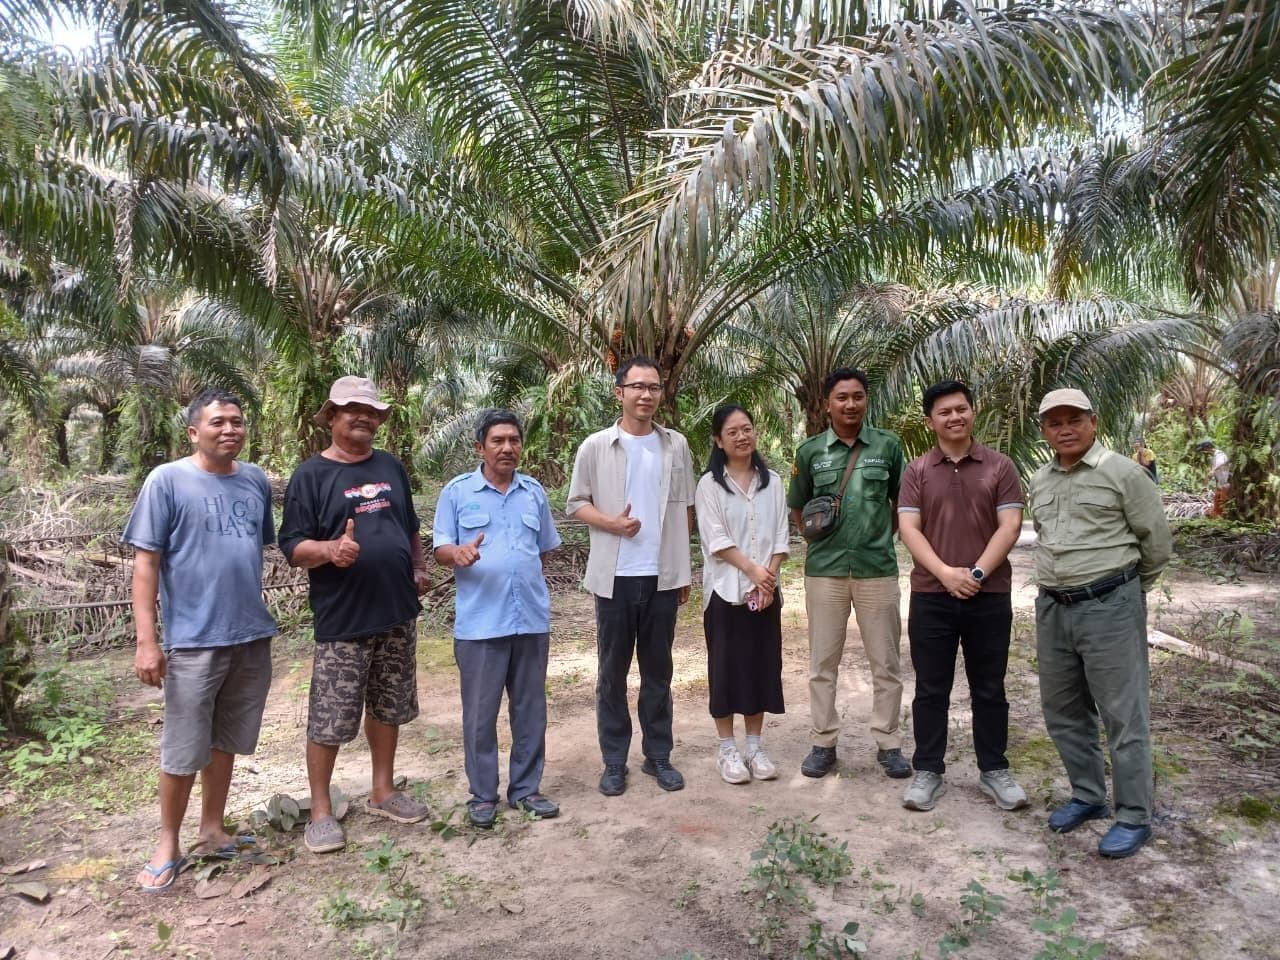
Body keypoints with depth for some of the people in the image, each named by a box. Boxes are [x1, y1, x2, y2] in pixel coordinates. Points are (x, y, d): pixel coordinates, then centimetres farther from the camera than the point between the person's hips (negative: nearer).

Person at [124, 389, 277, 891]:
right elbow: (146, 563, -9)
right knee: (183, 751, 6)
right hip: (193, 640, -4)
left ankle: (212, 830, 32)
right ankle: (168, 843, 24)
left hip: (252, 635, 4)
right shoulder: (167, 481, -8)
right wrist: (147, 640, -13)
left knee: (225, 741, 16)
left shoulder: (256, 481, 5)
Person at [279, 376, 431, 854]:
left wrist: (420, 568, 8)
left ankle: (383, 790, 31)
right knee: (329, 719, 1)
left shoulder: (391, 467, 11)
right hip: (342, 618, -5)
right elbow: (293, 546, -10)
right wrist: (331, 549, -29)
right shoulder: (311, 474, -5)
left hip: (397, 612, 6)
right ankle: (321, 812, 16)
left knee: (388, 707, 16)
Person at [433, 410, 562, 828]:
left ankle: (526, 788, 25)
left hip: (532, 618, 4)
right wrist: (459, 554, -24)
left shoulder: (534, 491, 10)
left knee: (531, 709, 11)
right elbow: (440, 549, -4)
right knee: (480, 713, 5)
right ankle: (483, 794, 19)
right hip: (480, 622, -3)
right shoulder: (457, 491, 0)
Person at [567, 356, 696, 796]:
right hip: (615, 576, -1)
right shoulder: (595, 446, -2)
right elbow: (576, 503, 2)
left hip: (663, 576, 2)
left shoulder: (676, 445, 4)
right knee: (613, 671, 8)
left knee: (658, 670, 12)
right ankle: (614, 760, 20)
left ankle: (658, 755, 25)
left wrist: (684, 569, 9)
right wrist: (611, 523, -17)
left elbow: (686, 509, 9)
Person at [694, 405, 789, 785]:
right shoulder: (709, 484, -3)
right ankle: (727, 749, 14)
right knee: (726, 667, 2)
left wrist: (769, 577, -9)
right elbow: (716, 541, -11)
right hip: (726, 589, -3)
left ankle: (754, 746, 21)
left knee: (762, 665, 8)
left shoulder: (772, 481, 7)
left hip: (766, 590, 3)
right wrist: (753, 571, -16)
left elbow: (780, 536, 4)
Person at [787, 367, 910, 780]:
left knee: (885, 662, 8)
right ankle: (823, 742, 21)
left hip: (878, 568, 0)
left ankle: (888, 743, 22)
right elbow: (797, 508, 12)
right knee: (823, 662, 8)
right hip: (824, 569, 0)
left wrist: (881, 537, 5)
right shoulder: (810, 450, 2)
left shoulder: (888, 445, 1)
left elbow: (900, 501, 12)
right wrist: (823, 536, 4)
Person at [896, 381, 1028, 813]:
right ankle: (928, 771, 18)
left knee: (989, 689, 11)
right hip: (931, 595, 0)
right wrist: (945, 573, -16)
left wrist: (977, 573, -15)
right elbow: (908, 528, -4)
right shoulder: (917, 470, 4)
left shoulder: (1000, 466, 3)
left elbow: (1010, 525, -4)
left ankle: (995, 771, 25)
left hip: (990, 595, 0)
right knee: (930, 689, 7)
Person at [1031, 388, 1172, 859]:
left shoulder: (1123, 473, -8)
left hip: (1110, 606, -6)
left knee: (1123, 714, 1)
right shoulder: (1039, 481, 11)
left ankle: (1134, 817, 14)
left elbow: (1157, 540, -2)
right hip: (1052, 607, 7)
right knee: (1062, 710, 15)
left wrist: (1128, 586, 9)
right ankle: (1088, 796, 31)